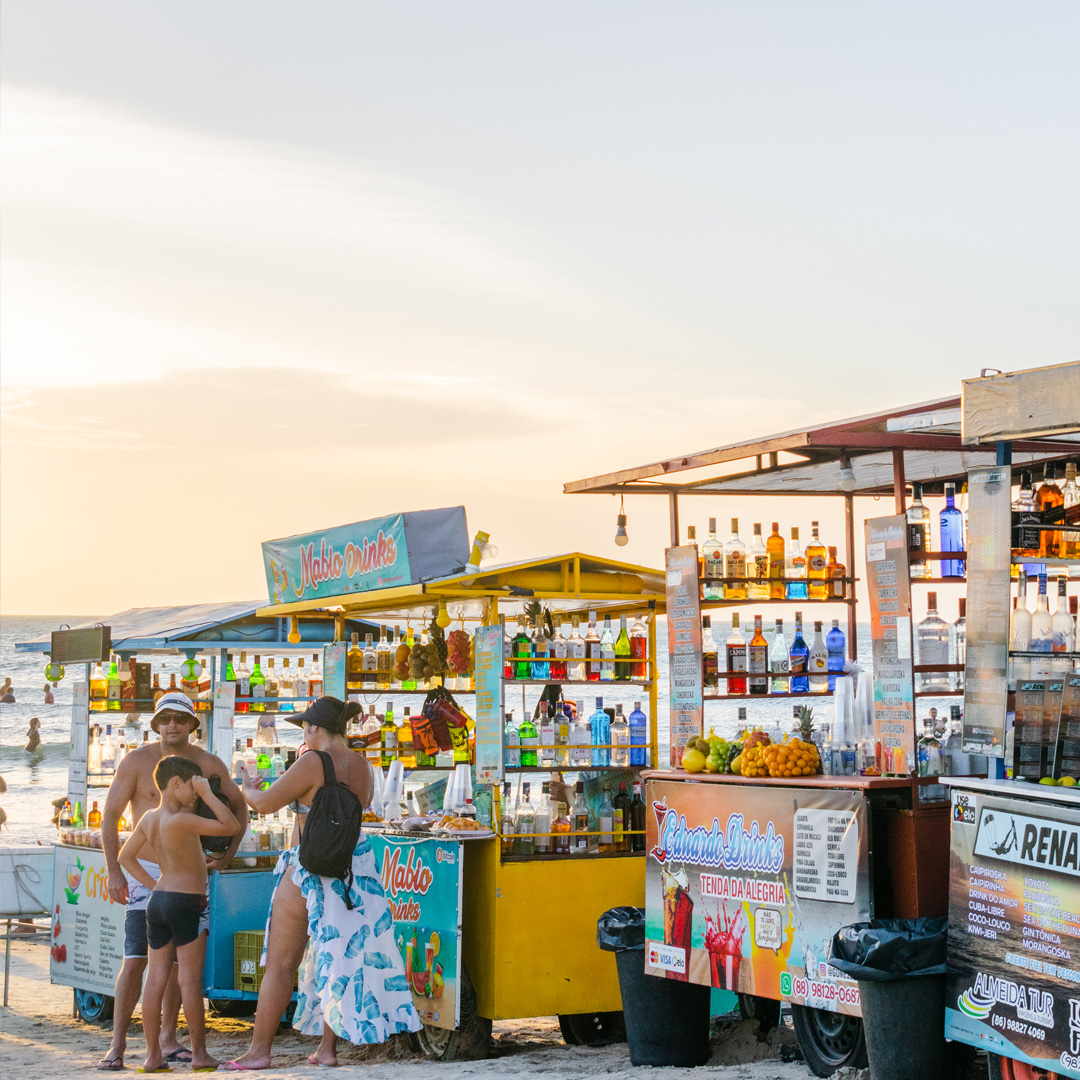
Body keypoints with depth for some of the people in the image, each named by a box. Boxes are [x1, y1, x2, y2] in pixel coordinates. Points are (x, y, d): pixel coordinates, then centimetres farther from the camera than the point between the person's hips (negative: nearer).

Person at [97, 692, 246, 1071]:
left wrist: (229, 853, -1)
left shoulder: (208, 764, -3)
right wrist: (114, 872, -14)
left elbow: (238, 806, 11)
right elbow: (109, 816, -7)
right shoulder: (137, 761, -11)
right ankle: (117, 1044, -8)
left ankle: (167, 1038, 19)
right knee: (135, 960, -11)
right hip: (146, 871, -3)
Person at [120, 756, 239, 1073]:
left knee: (156, 979, 6)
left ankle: (153, 1055, 8)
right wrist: (208, 793, -13)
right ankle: (199, 1053, 2)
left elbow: (126, 856, 18)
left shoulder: (149, 818, 6)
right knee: (190, 979, -2)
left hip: (158, 900, 8)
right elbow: (232, 827, -19)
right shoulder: (181, 820, -18)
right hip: (187, 902, -8)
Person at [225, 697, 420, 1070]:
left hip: (309, 870, -6)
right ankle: (327, 1049, 15)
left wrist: (247, 789, 7)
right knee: (339, 956, 13)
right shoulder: (363, 766, 4)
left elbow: (265, 803, -14)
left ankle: (259, 1050, 6)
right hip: (353, 867, 6)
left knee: (280, 963, 3)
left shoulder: (312, 763, -17)